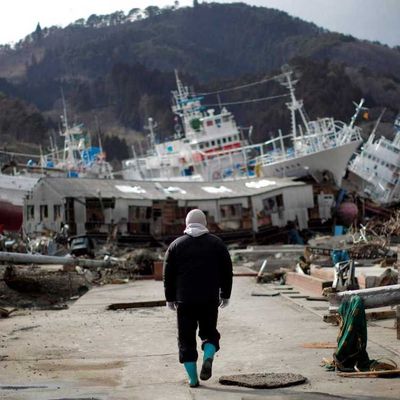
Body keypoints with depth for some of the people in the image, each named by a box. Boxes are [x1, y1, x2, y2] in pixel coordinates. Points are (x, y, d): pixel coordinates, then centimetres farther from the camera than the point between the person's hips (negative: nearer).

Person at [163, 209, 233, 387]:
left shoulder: (176, 245, 4)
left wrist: (170, 298, 12)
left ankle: (193, 378, 5)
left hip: (184, 300, -1)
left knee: (186, 339, 7)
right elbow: (227, 271, 6)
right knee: (209, 333, 16)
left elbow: (168, 274, 4)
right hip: (210, 299, 1)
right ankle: (208, 358, -13)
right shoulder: (217, 243, 5)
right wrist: (225, 295, 14)